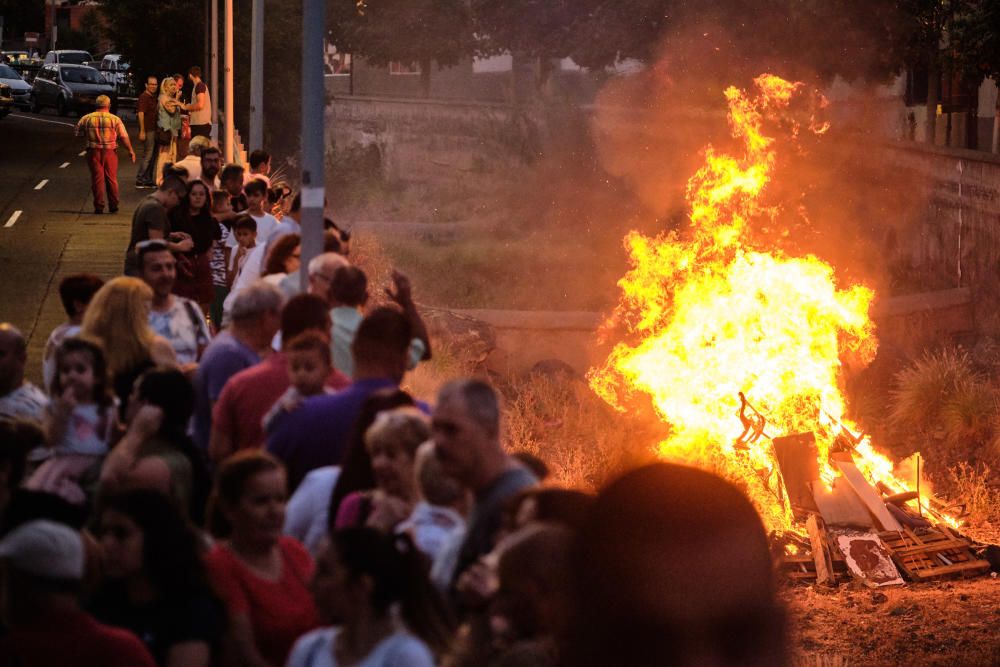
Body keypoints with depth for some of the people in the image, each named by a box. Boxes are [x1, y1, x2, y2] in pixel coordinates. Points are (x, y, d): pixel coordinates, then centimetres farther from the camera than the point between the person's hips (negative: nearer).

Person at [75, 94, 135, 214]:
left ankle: (99, 206, 3)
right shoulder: (115, 119, -4)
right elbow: (124, 137, -7)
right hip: (110, 152, -1)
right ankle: (113, 206, 15)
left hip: (93, 152, 1)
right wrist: (130, 151, 2)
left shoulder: (86, 118, 1)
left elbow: (78, 133, 6)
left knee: (97, 179, 5)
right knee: (112, 179, 10)